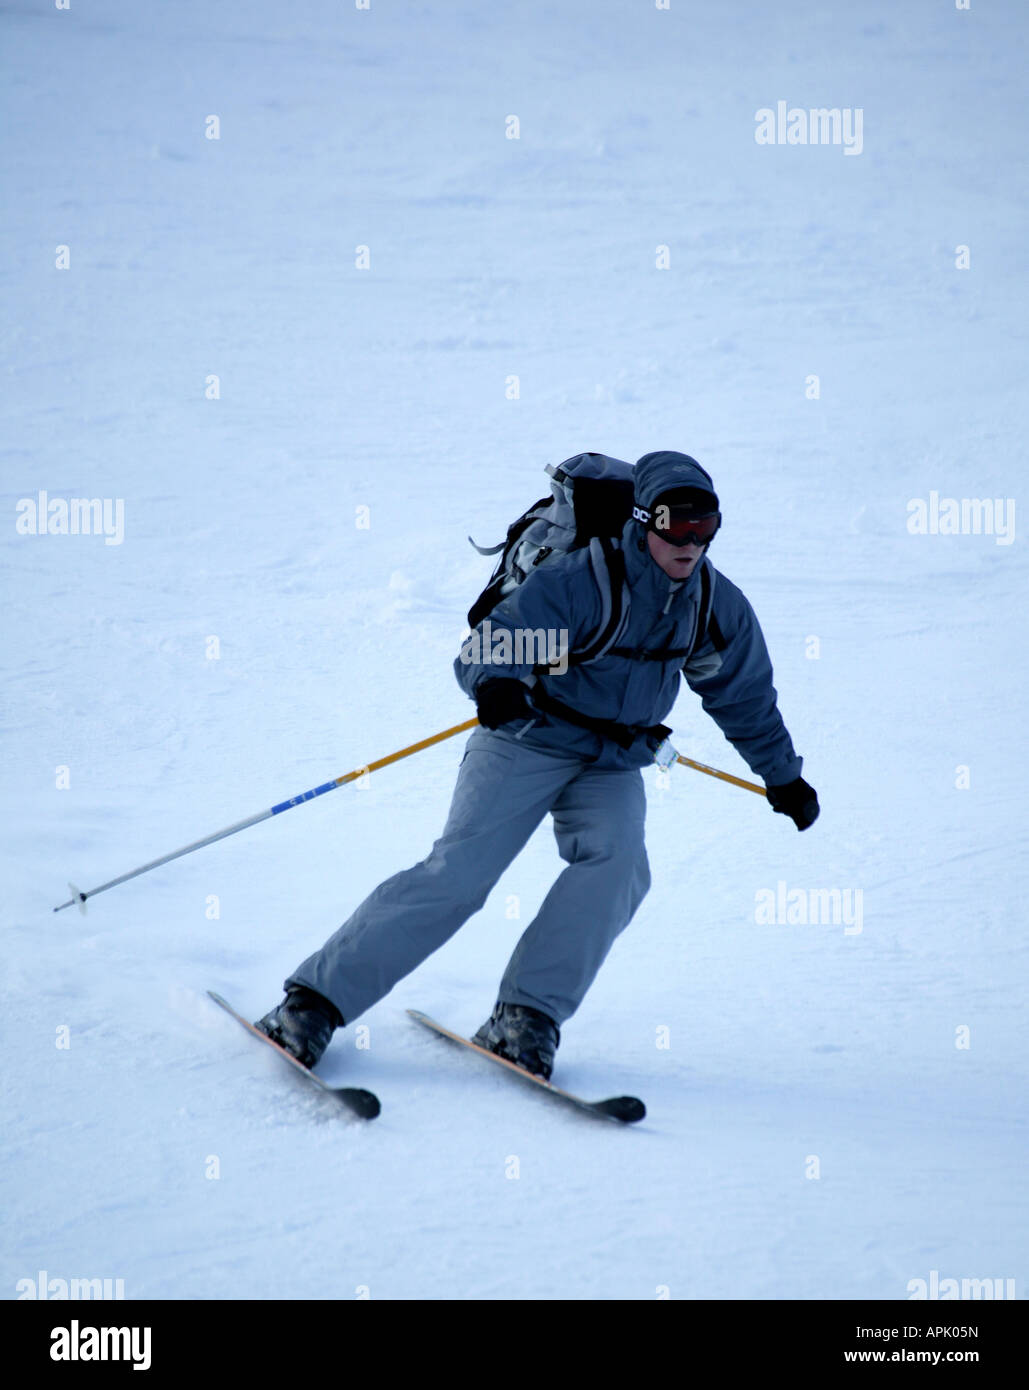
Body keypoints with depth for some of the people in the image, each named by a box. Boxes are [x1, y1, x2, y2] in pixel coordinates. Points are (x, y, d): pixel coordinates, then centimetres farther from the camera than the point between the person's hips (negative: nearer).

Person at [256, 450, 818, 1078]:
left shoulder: (720, 608, -3)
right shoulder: (580, 579, -20)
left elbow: (746, 699, 15)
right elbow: (491, 644, -25)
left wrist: (785, 777, 26)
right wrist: (494, 683, -49)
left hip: (613, 765, 5)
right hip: (530, 740, -5)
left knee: (616, 863, -25)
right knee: (460, 872, -18)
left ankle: (527, 1017, -22)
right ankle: (317, 998, -14)